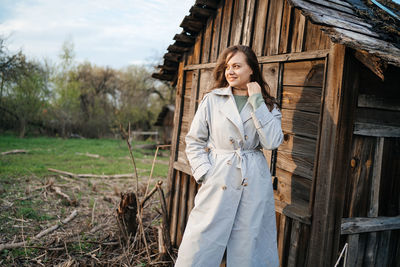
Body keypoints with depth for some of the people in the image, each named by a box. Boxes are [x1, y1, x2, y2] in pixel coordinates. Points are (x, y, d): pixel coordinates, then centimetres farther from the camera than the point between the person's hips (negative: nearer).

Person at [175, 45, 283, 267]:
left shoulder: (268, 105, 7)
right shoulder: (212, 100, 3)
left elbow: (272, 142, -9)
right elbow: (193, 142, 5)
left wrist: (257, 102, -8)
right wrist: (204, 173, -7)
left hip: (254, 182, 1)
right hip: (218, 180, -1)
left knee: (248, 249, 9)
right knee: (201, 246, 2)